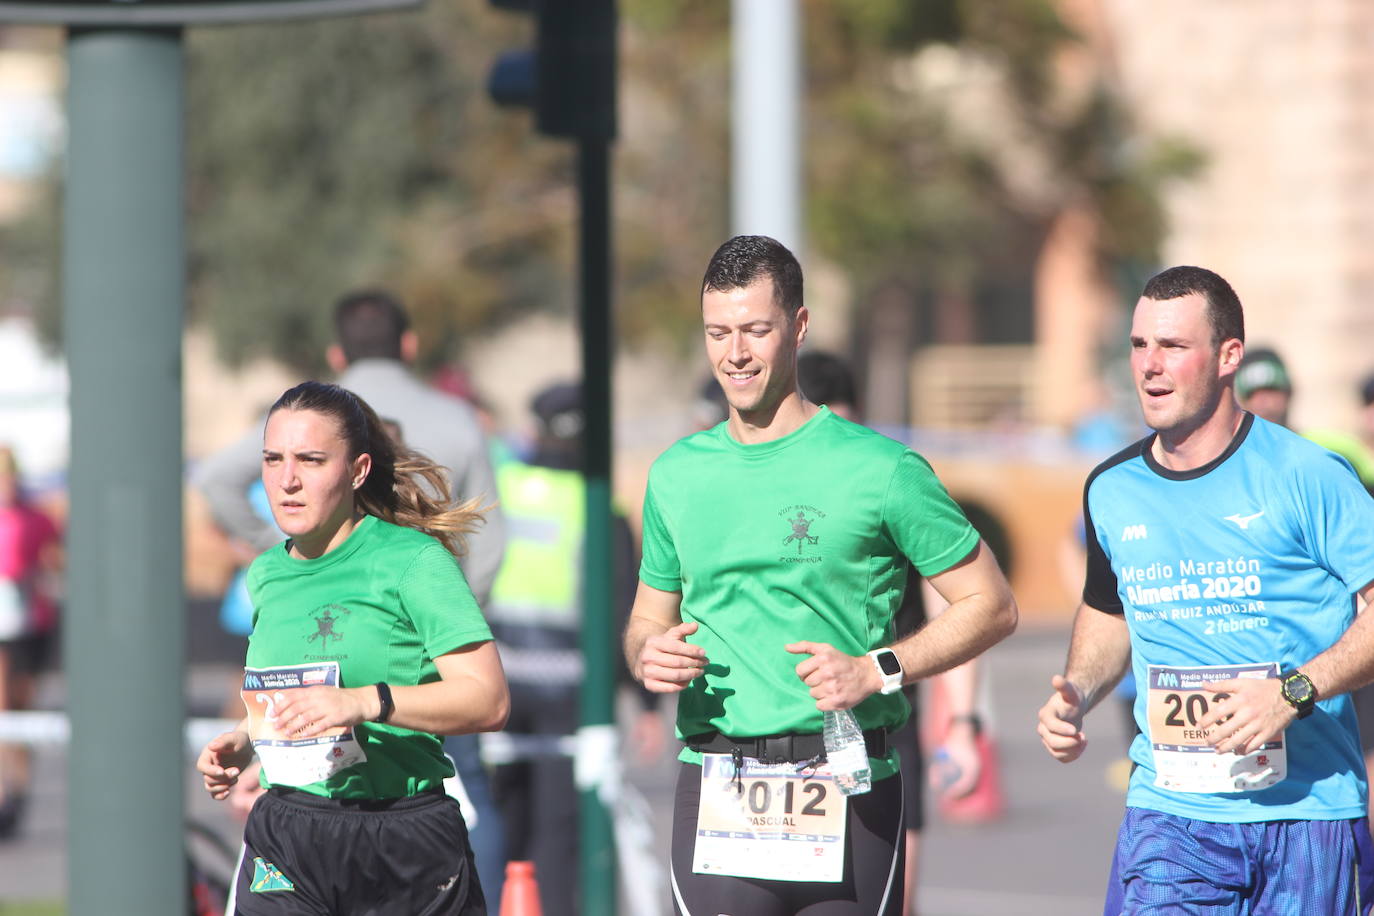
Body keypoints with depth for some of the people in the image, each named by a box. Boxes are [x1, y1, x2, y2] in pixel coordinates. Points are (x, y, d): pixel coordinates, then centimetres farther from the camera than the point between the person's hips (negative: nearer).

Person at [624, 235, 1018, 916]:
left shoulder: (879, 469, -1)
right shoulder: (677, 475, 13)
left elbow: (990, 606, 2)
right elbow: (649, 617, 25)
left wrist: (879, 670, -10)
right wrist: (646, 656, 1)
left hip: (844, 790, -3)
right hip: (714, 796, 3)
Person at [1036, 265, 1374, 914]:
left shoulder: (1305, 475, -6)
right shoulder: (1112, 490, 9)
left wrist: (1293, 693, -19)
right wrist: (1077, 694, 9)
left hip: (1307, 814, -3)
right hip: (1169, 814, 3)